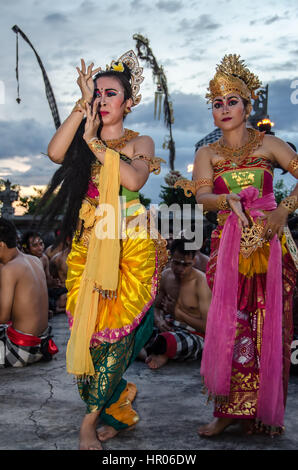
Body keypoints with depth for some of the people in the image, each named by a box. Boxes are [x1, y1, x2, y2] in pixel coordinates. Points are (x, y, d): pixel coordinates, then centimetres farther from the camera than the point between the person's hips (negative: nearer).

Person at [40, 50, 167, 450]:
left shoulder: (140, 143, 8)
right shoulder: (80, 141, 13)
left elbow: (134, 179, -14)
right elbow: (55, 152, -11)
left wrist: (94, 141, -12)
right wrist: (82, 103, -9)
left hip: (130, 248, -2)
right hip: (87, 248, 3)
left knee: (115, 328, -8)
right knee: (86, 325, 0)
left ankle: (91, 419, 5)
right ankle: (115, 412, 20)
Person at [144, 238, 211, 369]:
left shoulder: (201, 282, -13)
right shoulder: (166, 275, 7)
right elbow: (156, 306, 19)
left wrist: (177, 312, -10)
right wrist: (158, 320, -6)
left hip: (194, 336, -6)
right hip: (168, 328, 6)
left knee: (168, 340, -42)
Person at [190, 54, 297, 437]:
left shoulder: (266, 144, 6)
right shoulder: (207, 153, 10)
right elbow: (202, 196, -4)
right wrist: (229, 200, -24)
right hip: (228, 245, 1)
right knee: (231, 326, -2)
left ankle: (263, 411, 14)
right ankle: (229, 410, 7)